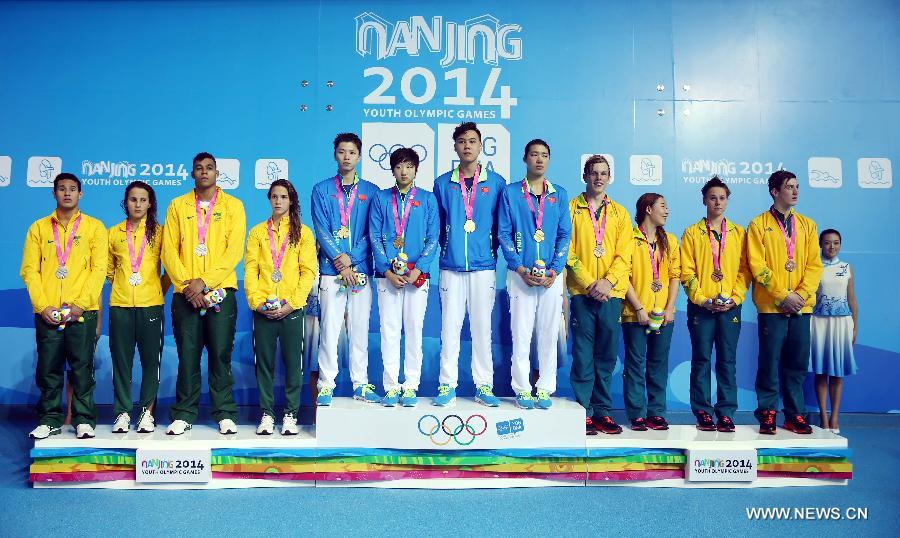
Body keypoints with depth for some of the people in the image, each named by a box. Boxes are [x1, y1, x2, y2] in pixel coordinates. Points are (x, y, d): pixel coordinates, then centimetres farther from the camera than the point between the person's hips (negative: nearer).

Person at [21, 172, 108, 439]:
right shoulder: (38, 228, 13)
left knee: (82, 367, 0)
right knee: (48, 368, 4)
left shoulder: (94, 227, 8)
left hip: (82, 311, -2)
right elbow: (29, 270, 6)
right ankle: (50, 418, 16)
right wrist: (43, 306, -7)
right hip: (47, 313, 2)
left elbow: (99, 269, 0)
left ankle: (84, 419, 9)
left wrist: (80, 304, -10)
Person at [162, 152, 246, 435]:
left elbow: (235, 250, -4)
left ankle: (225, 414, 9)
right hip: (185, 294, 2)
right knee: (187, 355, 3)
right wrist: (187, 285, -8)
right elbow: (169, 250, 5)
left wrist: (204, 281, -12)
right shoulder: (178, 206, 12)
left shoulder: (233, 205, 6)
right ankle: (184, 414, 13)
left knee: (221, 354, 0)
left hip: (221, 291, -1)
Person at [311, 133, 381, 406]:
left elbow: (372, 233, 4)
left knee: (360, 329, 5)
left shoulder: (371, 191, 10)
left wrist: (351, 260, -7)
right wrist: (339, 260, -10)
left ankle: (360, 384, 13)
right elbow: (321, 230, 0)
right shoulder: (321, 190, 9)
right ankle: (326, 385, 6)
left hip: (361, 270, 1)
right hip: (331, 271, -1)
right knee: (329, 329, -1)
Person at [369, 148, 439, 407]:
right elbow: (374, 237, 3)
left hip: (417, 275, 0)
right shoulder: (381, 198, 9)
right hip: (387, 275, 1)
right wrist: (389, 272, -7)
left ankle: (410, 386, 9)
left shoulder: (427, 199, 7)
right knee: (389, 330, 1)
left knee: (414, 329, 1)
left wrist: (417, 271, -9)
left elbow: (433, 238, 2)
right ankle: (391, 387, 8)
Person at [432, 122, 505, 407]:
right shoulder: (443, 183, 8)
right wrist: (446, 249, 8)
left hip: (483, 266, -1)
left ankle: (484, 386, 12)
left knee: (482, 327, 3)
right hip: (451, 267, 1)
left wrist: (492, 252, 4)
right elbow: (436, 226, 12)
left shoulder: (496, 183, 6)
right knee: (449, 327, 2)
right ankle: (447, 386, 10)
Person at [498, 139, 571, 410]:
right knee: (521, 333, -1)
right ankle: (522, 389, 8)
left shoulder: (559, 195, 11)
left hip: (552, 275, 2)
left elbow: (565, 235, 7)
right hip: (521, 274, -2)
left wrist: (554, 270, -6)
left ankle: (545, 389, 13)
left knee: (549, 334, 4)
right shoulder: (510, 193, 5)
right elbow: (503, 234, 0)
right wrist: (520, 269, -10)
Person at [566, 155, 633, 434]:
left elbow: (624, 254, 5)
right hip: (582, 292, -2)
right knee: (583, 354, -3)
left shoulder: (620, 213, 14)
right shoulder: (571, 208, 6)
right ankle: (583, 412, 3)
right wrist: (589, 283, -10)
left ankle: (602, 411, 13)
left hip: (611, 293, 3)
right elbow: (567, 251, -2)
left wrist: (608, 281, -11)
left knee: (606, 355, 5)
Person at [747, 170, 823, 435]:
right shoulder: (759, 224, 1)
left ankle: (795, 415, 15)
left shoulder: (807, 224, 13)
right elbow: (757, 266, -7)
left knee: (798, 363, 6)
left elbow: (814, 264, 7)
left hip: (801, 306, 4)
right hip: (771, 306, -3)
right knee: (769, 361, -1)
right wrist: (783, 295, -13)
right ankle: (767, 413, 9)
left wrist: (801, 294, -8)